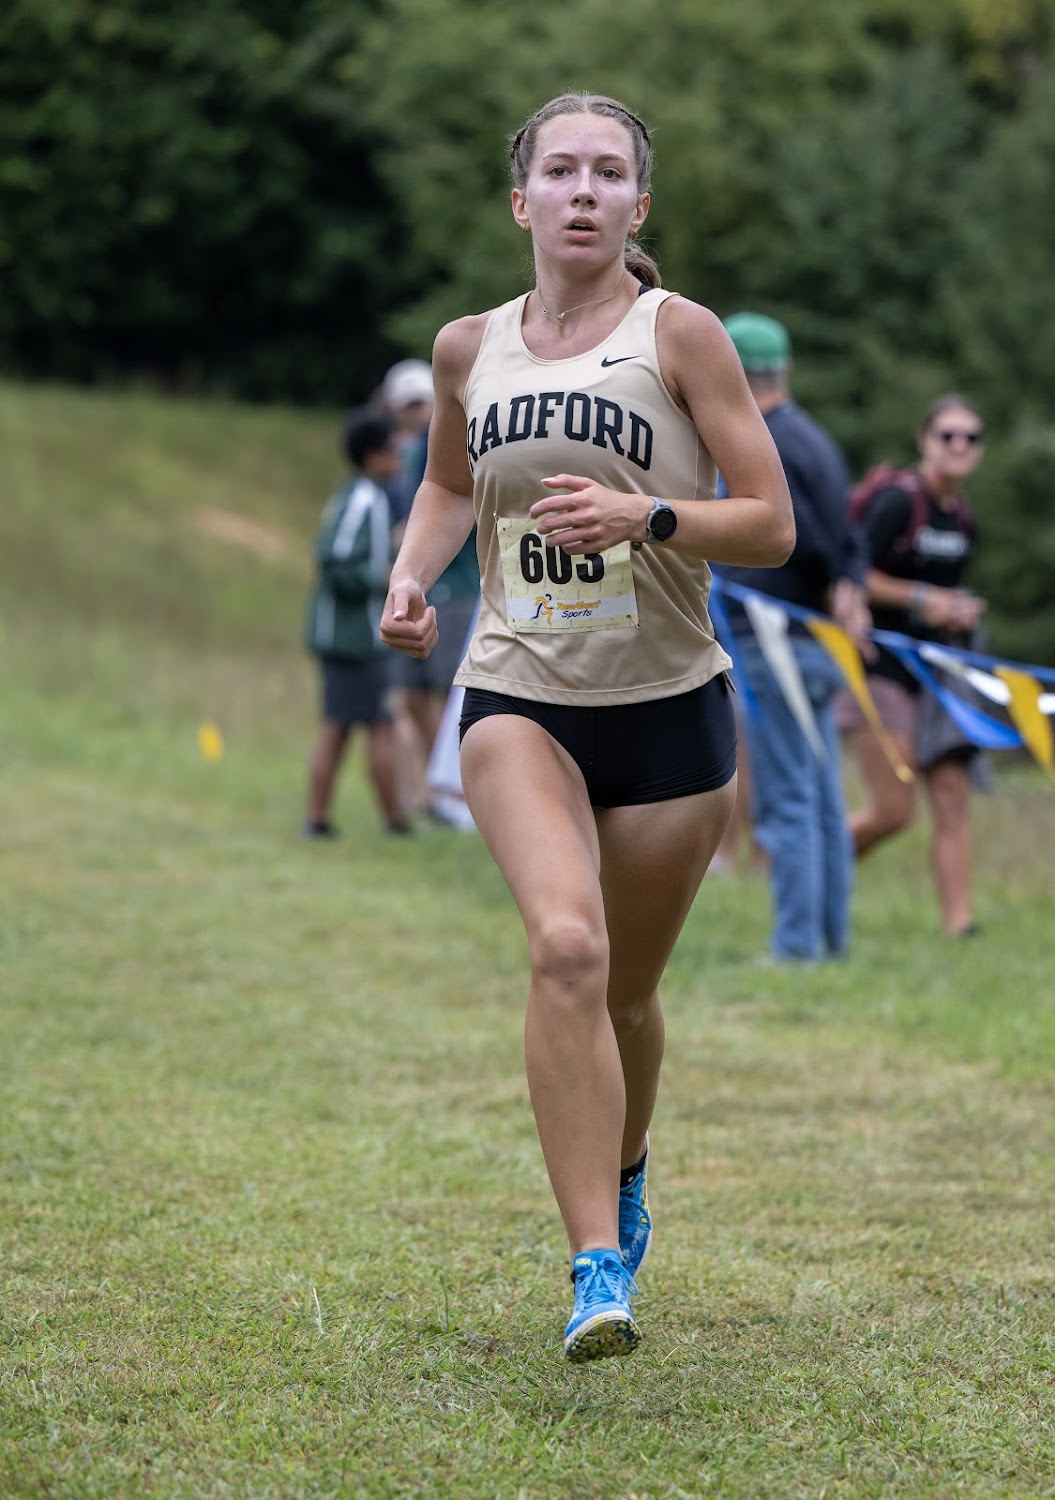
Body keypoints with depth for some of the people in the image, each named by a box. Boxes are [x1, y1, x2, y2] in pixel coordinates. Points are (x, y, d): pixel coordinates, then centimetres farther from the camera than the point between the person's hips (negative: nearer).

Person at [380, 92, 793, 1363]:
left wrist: (646, 517, -22)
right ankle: (599, 1268, -25)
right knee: (566, 947, -24)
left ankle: (622, 1176, 45)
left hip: (668, 703, 0)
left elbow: (771, 526, -6)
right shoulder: (470, 348, 5)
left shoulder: (679, 334, -5)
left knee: (627, 988, 12)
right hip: (519, 697, 1)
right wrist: (410, 575, 7)